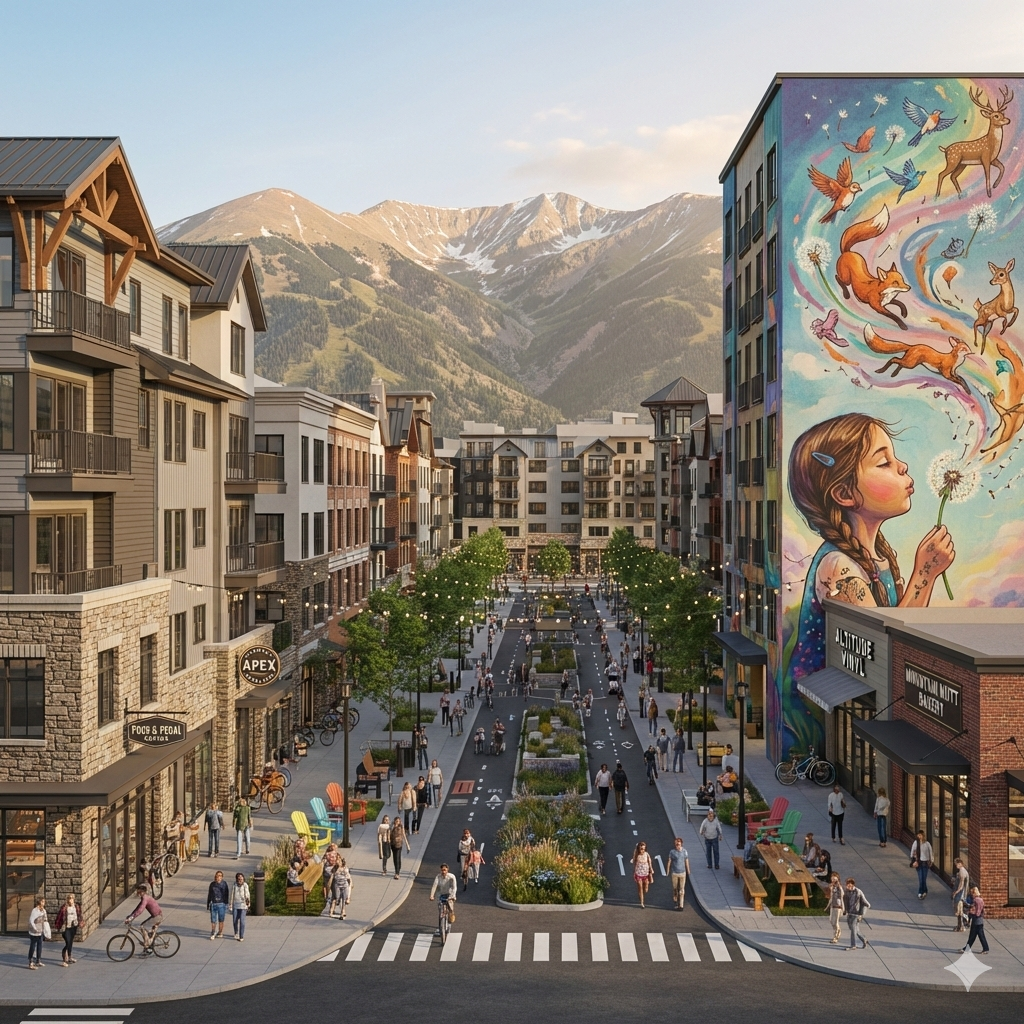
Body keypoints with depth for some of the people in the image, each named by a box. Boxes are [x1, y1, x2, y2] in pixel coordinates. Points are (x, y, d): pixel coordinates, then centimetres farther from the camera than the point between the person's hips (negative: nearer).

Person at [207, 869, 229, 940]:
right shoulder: (212, 884, 0)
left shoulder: (224, 884, -5)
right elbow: (209, 895, 7)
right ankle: (212, 934, 18)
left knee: (221, 920, 9)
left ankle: (220, 933, 24)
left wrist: (226, 904, -3)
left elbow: (227, 894, -1)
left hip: (222, 904, -1)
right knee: (213, 920, 2)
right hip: (213, 904, 1)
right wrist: (208, 904, 9)